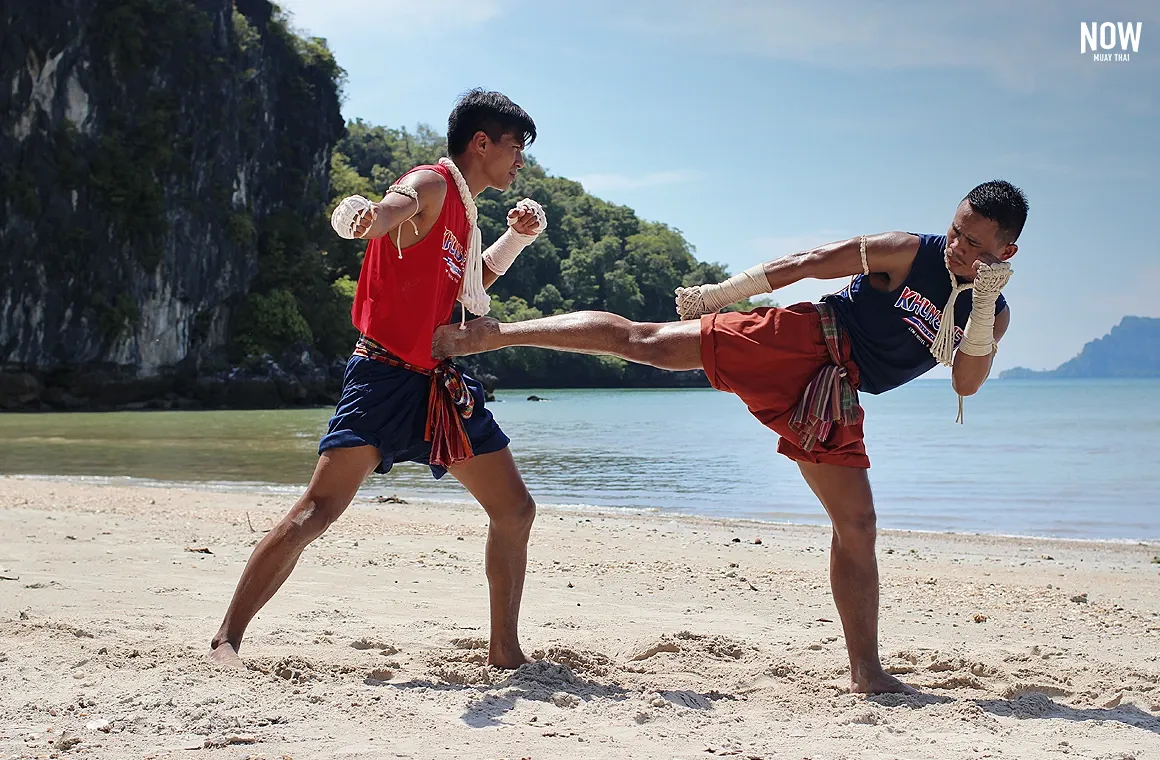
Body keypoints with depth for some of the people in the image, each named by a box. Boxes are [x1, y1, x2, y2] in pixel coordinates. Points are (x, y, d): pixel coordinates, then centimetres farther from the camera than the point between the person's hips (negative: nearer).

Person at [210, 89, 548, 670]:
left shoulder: (462, 210, 20)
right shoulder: (431, 184, -7)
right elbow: (393, 207, -32)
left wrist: (518, 236, 22)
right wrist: (361, 216, -56)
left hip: (441, 384, 9)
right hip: (385, 376, -9)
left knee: (516, 510, 9)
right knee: (319, 509, -17)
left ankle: (505, 651, 20)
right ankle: (228, 638, -9)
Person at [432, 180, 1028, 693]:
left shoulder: (993, 315, 7)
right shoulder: (906, 252, -5)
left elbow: (967, 384, -6)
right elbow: (807, 263, -2)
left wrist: (982, 309, -21)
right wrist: (715, 295, 1)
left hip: (832, 401, 4)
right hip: (802, 341, -4)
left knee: (857, 527, 1)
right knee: (642, 340, -14)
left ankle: (866, 672, 9)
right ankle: (494, 334, -7)